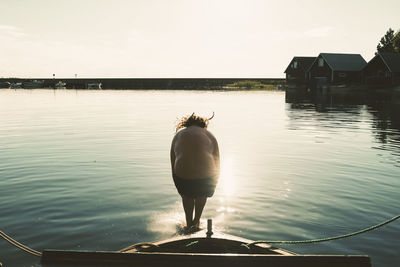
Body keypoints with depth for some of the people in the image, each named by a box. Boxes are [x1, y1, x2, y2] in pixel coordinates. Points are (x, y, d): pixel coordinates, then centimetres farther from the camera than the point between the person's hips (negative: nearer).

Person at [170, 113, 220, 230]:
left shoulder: (178, 135, 17)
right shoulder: (209, 134, 14)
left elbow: (173, 163, 18)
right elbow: (217, 162, 13)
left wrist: (179, 189, 28)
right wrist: (215, 180, 27)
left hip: (183, 174, 1)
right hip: (206, 173, -1)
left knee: (187, 196, 33)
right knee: (202, 194, 33)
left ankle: (189, 224, 45)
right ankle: (196, 221, 46)